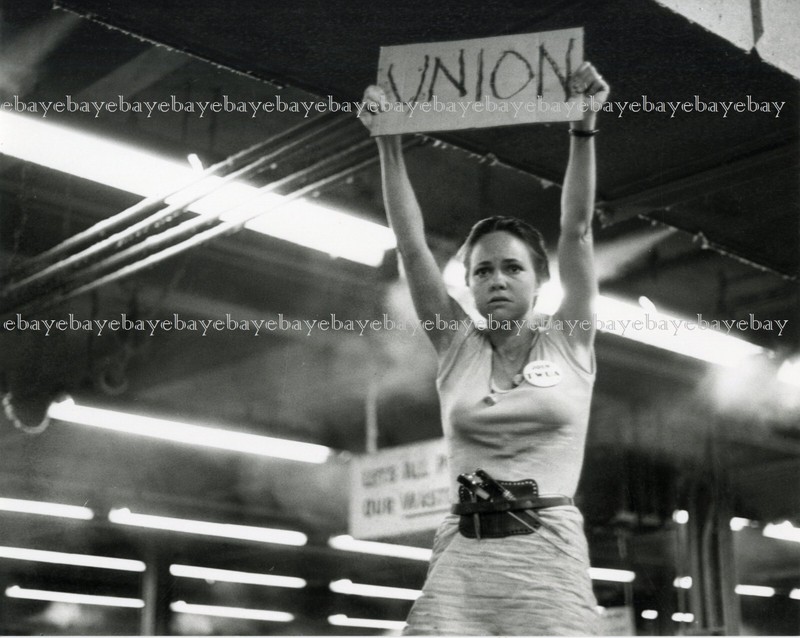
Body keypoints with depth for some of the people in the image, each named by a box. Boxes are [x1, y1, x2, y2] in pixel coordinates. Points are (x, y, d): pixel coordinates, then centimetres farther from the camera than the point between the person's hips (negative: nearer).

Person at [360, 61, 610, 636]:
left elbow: (577, 229, 2)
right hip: (462, 552, 1)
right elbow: (411, 244, 7)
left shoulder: (569, 343, 10)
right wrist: (388, 142, 2)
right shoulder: (457, 347, 13)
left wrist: (584, 127, -4)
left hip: (549, 553, -1)